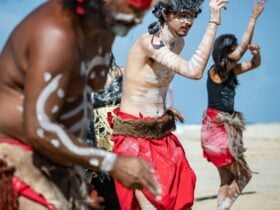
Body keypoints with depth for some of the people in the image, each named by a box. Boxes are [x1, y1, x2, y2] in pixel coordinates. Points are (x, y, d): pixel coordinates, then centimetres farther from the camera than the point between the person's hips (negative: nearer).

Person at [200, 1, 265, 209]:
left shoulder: (230, 70, 9)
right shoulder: (216, 70, -13)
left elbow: (255, 64, 21)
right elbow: (243, 47, -18)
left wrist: (256, 52, -2)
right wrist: (254, 18, -16)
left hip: (227, 127, 8)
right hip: (216, 127, -8)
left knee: (228, 178, 9)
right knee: (243, 175, -4)